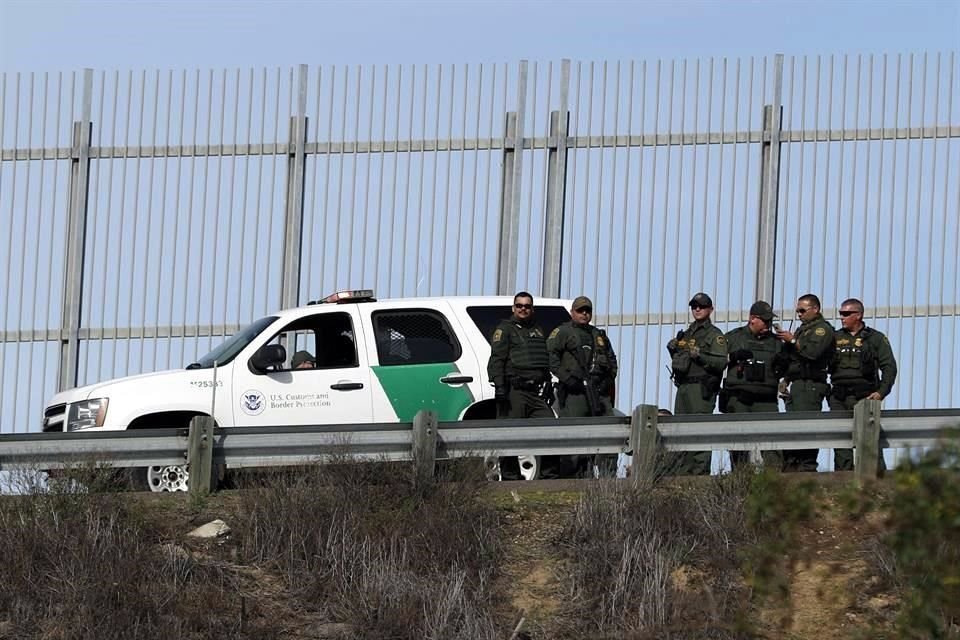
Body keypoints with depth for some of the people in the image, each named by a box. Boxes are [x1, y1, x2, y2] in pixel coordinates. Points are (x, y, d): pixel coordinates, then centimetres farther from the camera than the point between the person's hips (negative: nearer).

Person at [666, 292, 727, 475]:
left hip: (701, 389, -8)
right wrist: (673, 349, 11)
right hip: (683, 388, 8)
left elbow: (721, 362, -11)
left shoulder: (715, 335, 0)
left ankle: (701, 471, -14)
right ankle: (683, 471, 11)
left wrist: (700, 355, -20)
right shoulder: (687, 334, 22)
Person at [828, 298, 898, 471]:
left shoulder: (876, 338, 7)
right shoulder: (836, 338, 17)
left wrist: (881, 392, -11)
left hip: (864, 397, -4)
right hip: (838, 398, 4)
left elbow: (889, 367, 2)